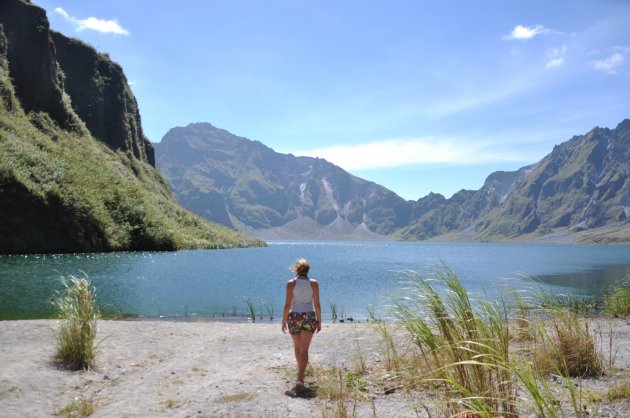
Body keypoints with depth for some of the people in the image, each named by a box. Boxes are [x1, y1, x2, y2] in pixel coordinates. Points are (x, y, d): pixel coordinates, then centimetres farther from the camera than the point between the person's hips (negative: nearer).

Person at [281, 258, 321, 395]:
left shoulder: (291, 283, -4)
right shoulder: (313, 283, -2)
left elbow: (287, 304, -6)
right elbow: (317, 304, -2)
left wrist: (284, 321, 3)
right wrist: (319, 321, 8)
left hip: (294, 317, 1)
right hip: (309, 317, 0)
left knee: (297, 348, 20)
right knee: (304, 350, -3)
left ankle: (301, 374, 39)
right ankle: (299, 380, -16)